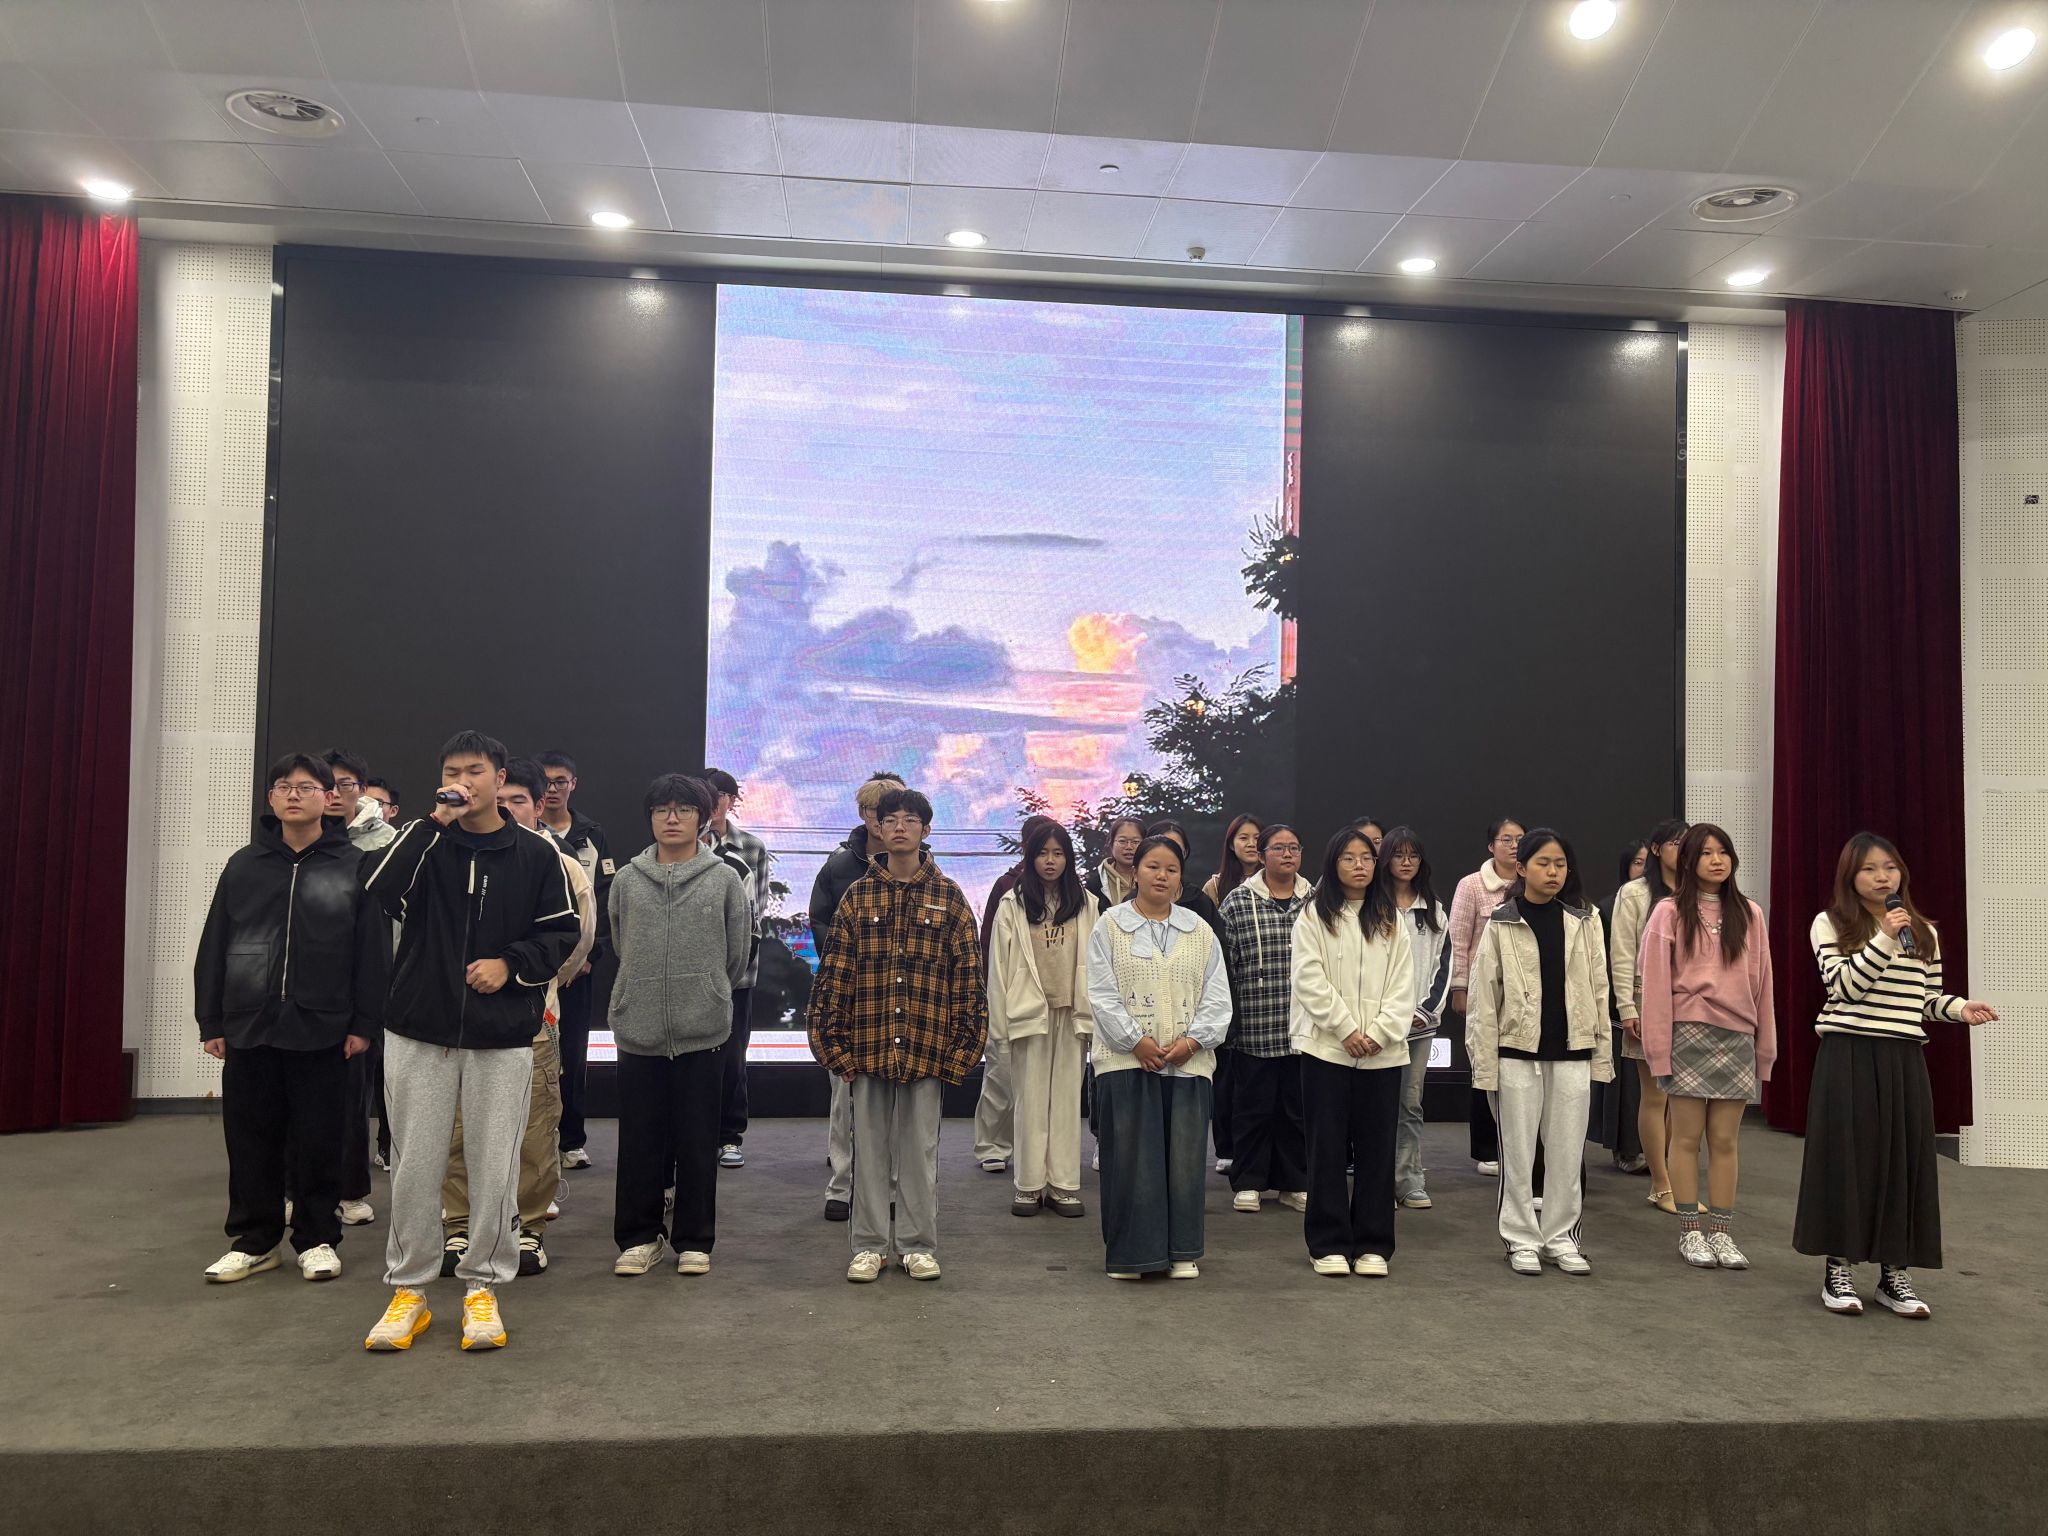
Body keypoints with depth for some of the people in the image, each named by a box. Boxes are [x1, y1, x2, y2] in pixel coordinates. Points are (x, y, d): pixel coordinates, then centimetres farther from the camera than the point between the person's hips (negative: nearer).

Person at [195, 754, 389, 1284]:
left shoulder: (355, 867, -1)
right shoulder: (244, 866, 8)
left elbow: (373, 951, -3)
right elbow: (213, 948, 9)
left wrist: (364, 1022, -7)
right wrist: (211, 1022, 5)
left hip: (323, 1030, -3)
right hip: (249, 1027, 3)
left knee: (319, 1140, 5)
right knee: (251, 1139, 9)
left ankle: (317, 1239, 19)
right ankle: (254, 1239, 23)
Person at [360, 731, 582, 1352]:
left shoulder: (536, 853, 0)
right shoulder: (423, 841, 2)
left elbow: (563, 930, 4)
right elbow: (377, 894, -16)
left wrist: (510, 963, -11)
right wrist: (433, 825, -18)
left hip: (502, 1037, -1)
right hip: (419, 1030, 1)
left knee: (495, 1167, 6)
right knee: (414, 1166, 8)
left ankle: (483, 1287, 20)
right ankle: (408, 1289, 22)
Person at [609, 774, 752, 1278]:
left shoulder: (724, 880, 0)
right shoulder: (626, 881, 4)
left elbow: (738, 952, 6)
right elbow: (621, 948, 14)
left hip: (703, 1032, -1)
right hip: (637, 1029, 1)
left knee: (697, 1143, 7)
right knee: (639, 1143, 8)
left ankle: (694, 1241, 19)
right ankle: (639, 1237, 22)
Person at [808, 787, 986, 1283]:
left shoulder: (949, 899, 2)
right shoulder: (857, 897, 4)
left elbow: (968, 976, 1)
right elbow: (835, 973, 3)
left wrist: (960, 1048, -3)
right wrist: (835, 1043, -2)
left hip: (926, 1048, -1)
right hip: (868, 1047, 1)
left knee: (920, 1149, 9)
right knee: (870, 1147, 10)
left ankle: (918, 1245, 21)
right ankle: (869, 1246, 21)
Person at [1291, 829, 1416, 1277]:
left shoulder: (1393, 919, 10)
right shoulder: (1313, 916, 1)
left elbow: (1402, 984, 4)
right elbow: (1310, 980, -6)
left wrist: (1379, 1032, -8)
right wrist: (1347, 1029, -12)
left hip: (1383, 1051, 2)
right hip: (1326, 1047, -2)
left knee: (1377, 1147, 5)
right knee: (1328, 1147, 2)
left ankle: (1372, 1244, 15)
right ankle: (1329, 1244, 11)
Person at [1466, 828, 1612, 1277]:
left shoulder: (1584, 922, 5)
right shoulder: (1501, 924, -3)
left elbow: (1598, 990, 8)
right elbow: (1485, 997, -4)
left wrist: (1602, 1054, 5)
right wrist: (1485, 1063, -7)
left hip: (1571, 1053, 2)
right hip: (1517, 1052, -2)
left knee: (1568, 1151, 8)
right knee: (1518, 1151, 5)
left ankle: (1561, 1237, 21)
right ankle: (1521, 1239, 17)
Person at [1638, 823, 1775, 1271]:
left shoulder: (1749, 914, 9)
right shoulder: (1670, 912, -1)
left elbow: (1760, 982, 11)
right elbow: (1654, 982, -3)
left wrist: (1764, 1046, 10)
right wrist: (1659, 1048, -7)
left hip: (1737, 1037, 3)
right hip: (1689, 1034, -3)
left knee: (1725, 1140, 7)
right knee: (1687, 1137, 3)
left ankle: (1721, 1233, 15)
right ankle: (1690, 1232, 12)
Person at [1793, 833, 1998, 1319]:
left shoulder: (1924, 932, 12)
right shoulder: (1830, 924, -2)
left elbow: (1928, 999, 16)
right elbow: (1844, 986, -12)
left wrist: (1960, 1008, -4)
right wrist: (1886, 940, -18)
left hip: (1904, 1060, 4)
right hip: (1849, 1056, -4)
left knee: (1904, 1159, 5)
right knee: (1847, 1157, 0)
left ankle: (1895, 1273, 16)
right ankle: (1838, 1270, 10)